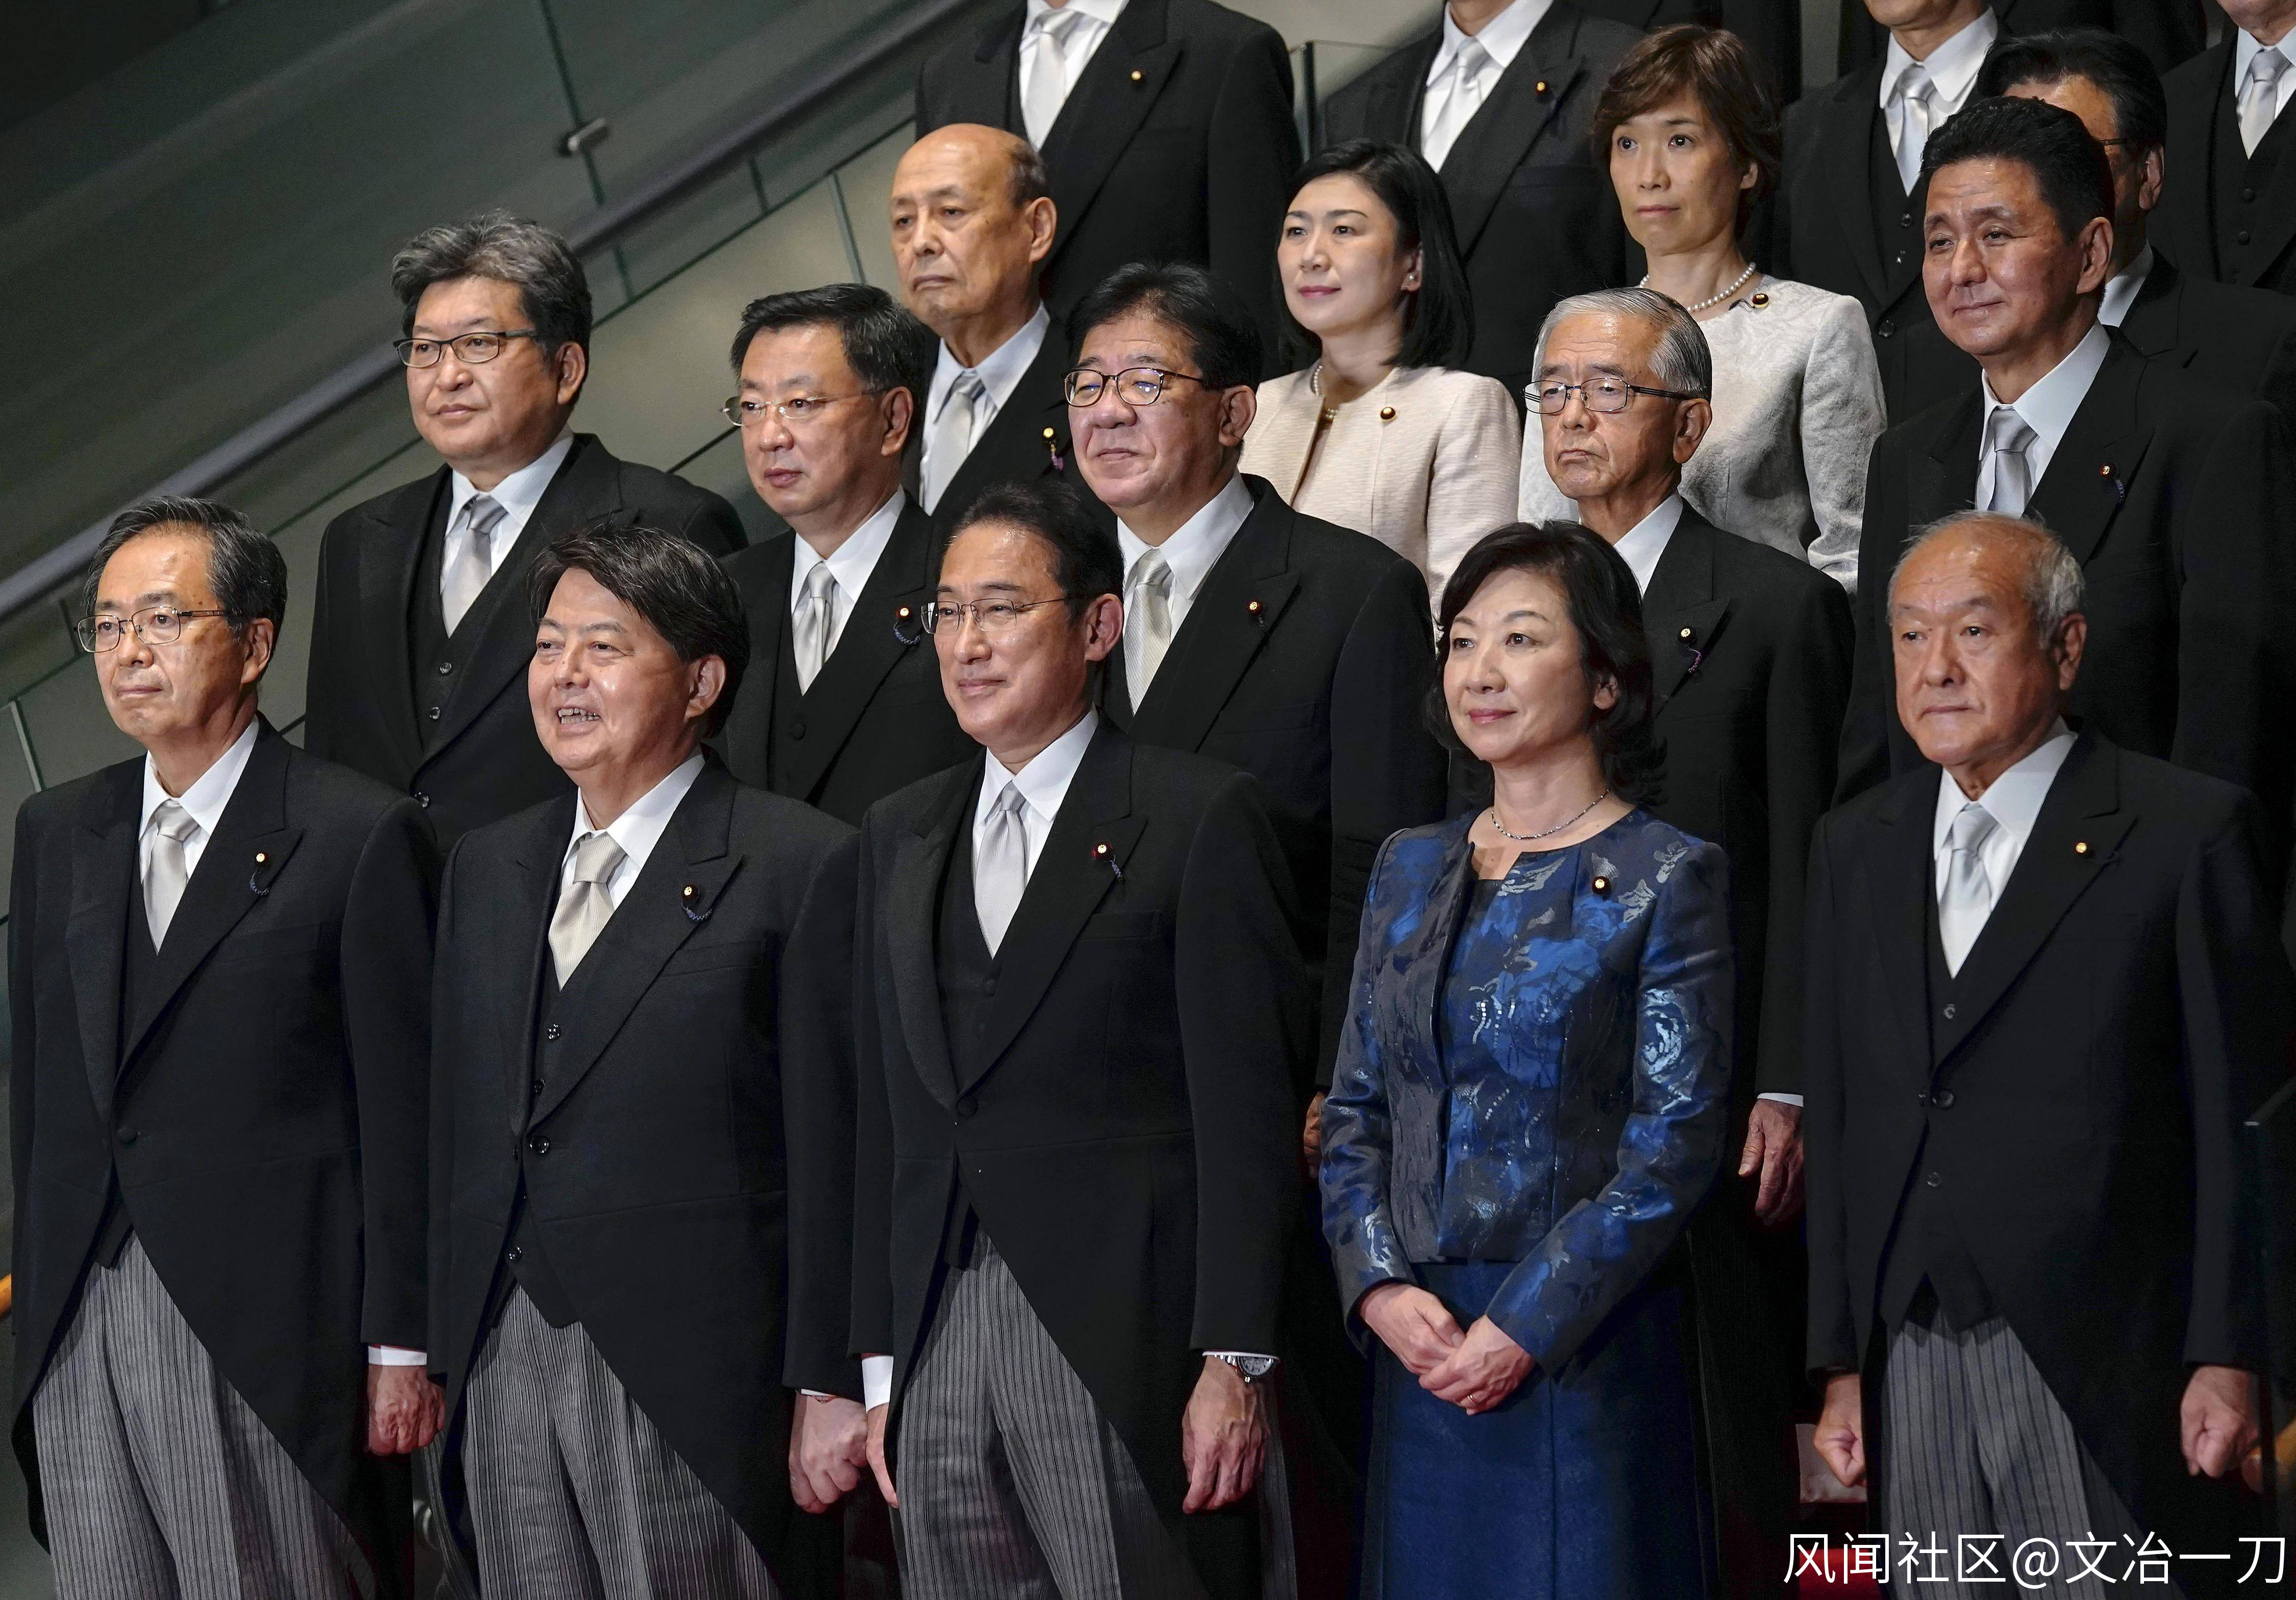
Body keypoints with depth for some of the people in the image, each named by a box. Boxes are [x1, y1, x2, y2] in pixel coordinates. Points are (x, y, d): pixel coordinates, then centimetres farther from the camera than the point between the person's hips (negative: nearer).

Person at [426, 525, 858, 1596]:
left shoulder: (801, 867, -5)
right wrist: (438, 1358, 11)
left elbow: (832, 1150, -7)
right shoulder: (486, 866, 15)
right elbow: (457, 1128, 16)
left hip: (690, 1385, -5)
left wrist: (828, 1393, -11)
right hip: (504, 1372, 6)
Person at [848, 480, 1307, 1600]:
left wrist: (1232, 1363, -11)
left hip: (1126, 1340, -5)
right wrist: (881, 1363, 11)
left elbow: (1246, 1108, -6)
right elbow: (886, 1117, 16)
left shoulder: (1199, 817, -1)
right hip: (940, 1340, 5)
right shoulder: (900, 835, 17)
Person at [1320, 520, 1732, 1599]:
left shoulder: (1668, 878, -5)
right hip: (1416, 1350, 5)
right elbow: (1354, 1113, 11)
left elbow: (1673, 1152, -11)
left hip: (1584, 1353, -5)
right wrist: (1380, 1288, -6)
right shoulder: (1410, 869, 12)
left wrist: (1524, 1328, -15)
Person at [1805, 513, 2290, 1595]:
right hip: (1912, 1372, 5)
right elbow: (1840, 1122, 14)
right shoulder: (1853, 848, 13)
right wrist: (1841, 1363, 11)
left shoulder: (2187, 834, -3)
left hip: (2104, 1380, -4)